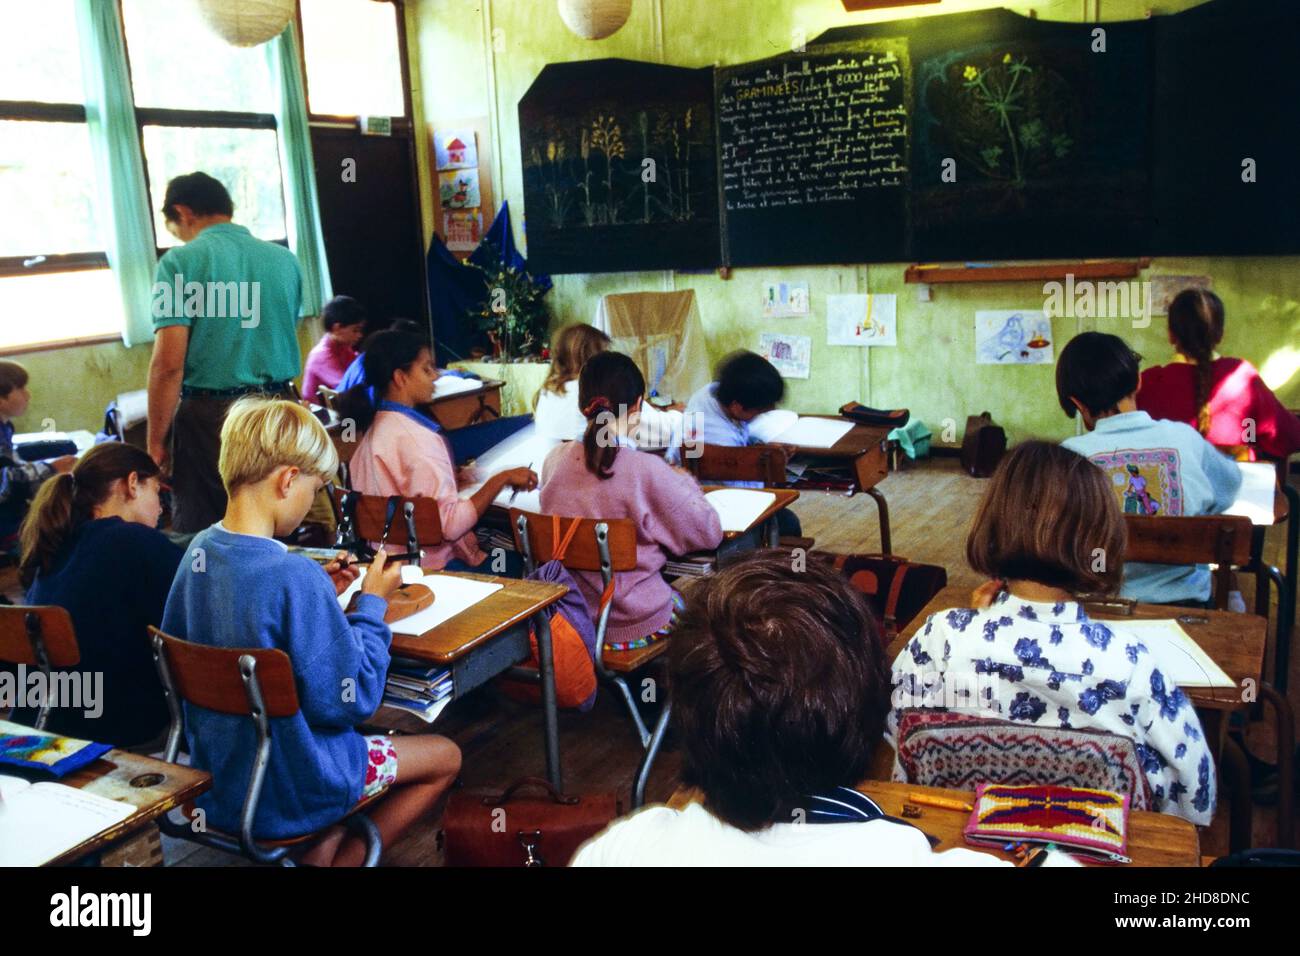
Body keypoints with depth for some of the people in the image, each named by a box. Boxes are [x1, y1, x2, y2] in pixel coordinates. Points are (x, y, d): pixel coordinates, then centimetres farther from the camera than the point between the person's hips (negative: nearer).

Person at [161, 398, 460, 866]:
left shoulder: (199, 550, -4)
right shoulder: (295, 576, -29)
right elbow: (352, 699, -21)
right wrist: (372, 603, -11)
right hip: (284, 791, -7)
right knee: (445, 756, 13)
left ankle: (326, 843, 14)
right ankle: (336, 857, 9)